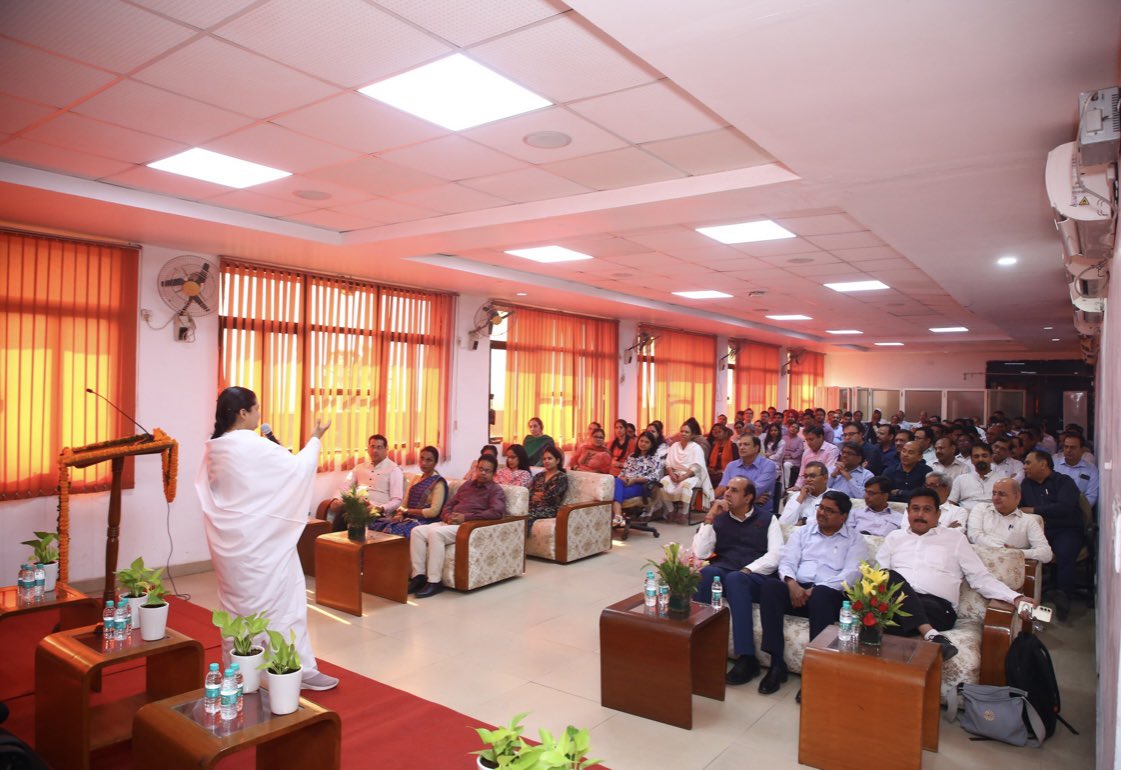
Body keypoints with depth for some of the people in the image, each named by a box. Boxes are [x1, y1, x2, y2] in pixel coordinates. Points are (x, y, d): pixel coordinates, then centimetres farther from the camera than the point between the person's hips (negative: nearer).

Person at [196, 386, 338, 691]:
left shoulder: (214, 448, 5)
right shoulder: (254, 445, -19)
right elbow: (296, 467, -14)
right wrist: (315, 438, 0)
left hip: (230, 539, 8)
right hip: (260, 540, -8)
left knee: (238, 602, 16)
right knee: (280, 600, 0)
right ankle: (299, 671, 8)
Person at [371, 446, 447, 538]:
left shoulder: (438, 482, -2)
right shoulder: (414, 478, 19)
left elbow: (434, 511, -13)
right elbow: (404, 504, 14)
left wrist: (407, 511, -7)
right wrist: (400, 514, -9)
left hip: (424, 521, -7)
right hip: (408, 518, 7)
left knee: (391, 530, -32)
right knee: (373, 525, -17)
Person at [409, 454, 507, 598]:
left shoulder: (496, 491, 3)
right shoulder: (466, 485, 23)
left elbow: (497, 512, -16)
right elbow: (449, 504, 22)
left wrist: (465, 517, -19)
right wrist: (447, 515, -5)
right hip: (450, 523, 7)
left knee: (436, 533, -32)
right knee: (417, 531, -16)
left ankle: (434, 581, -26)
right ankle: (419, 576, -16)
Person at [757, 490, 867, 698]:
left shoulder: (855, 539, 12)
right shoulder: (802, 532, 21)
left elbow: (852, 573, -4)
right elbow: (787, 561, 8)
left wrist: (816, 589, -17)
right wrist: (792, 583, -16)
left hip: (830, 594, -3)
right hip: (796, 589, 3)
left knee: (821, 595, -38)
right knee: (770, 586, -30)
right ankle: (777, 664, -27)